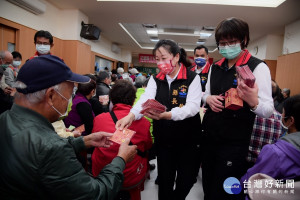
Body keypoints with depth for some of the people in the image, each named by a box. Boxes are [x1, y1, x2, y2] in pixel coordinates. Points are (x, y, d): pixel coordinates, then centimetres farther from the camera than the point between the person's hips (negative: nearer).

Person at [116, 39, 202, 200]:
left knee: (186, 180, 14)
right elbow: (145, 99, -13)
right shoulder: (155, 79, 3)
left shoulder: (192, 78, -8)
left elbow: (192, 107, -21)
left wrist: (166, 115, -37)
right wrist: (131, 115, -33)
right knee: (164, 180, 15)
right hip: (163, 139, 2)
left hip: (187, 139, -2)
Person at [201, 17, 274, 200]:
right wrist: (208, 98, -6)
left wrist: (253, 102, -37)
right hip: (209, 137, 6)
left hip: (234, 143, -5)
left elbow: (268, 110, -15)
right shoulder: (215, 67, 6)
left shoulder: (257, 67, -11)